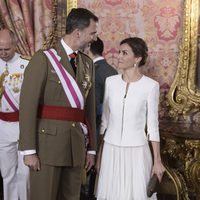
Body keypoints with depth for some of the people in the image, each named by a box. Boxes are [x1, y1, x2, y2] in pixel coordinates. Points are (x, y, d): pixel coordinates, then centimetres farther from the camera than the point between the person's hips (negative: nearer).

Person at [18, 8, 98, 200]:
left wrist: (91, 148, 14)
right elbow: (27, 105, -11)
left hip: (76, 145, 6)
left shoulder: (88, 63, 12)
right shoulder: (43, 58, -7)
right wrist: (29, 150, -15)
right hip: (47, 143, -5)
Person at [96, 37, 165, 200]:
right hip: (111, 150, 3)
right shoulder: (110, 82, 1)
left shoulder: (150, 85, -7)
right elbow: (103, 119, 8)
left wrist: (157, 160, -4)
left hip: (137, 151, -3)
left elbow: (152, 125, -4)